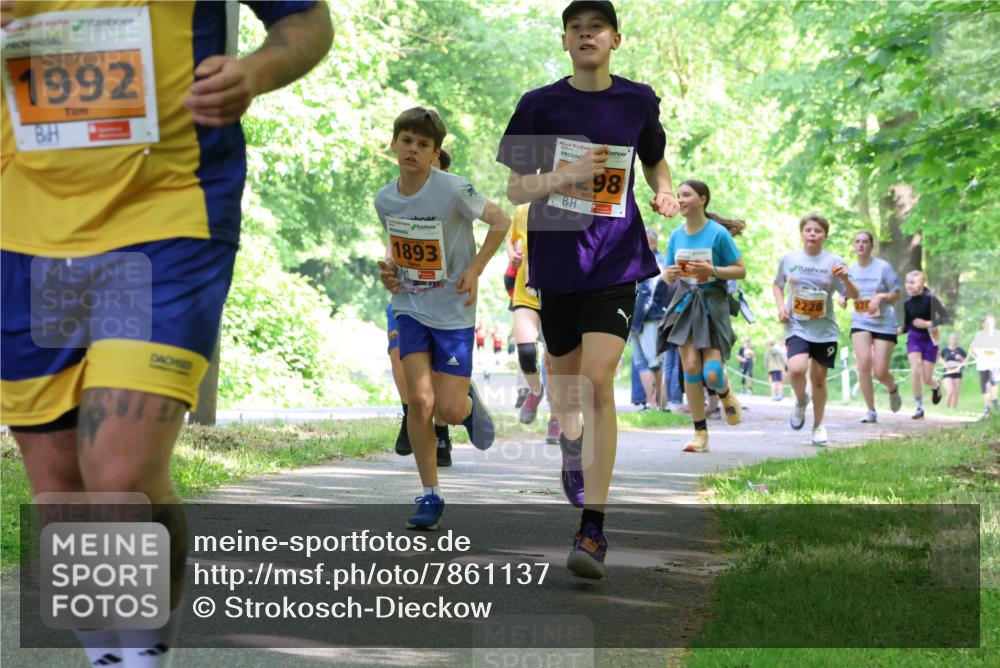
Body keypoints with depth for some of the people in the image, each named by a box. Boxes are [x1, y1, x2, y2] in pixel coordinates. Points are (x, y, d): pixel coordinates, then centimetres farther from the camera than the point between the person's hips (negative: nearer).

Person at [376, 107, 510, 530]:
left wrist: (475, 270, -12)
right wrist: (390, 271, -1)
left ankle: (469, 402, 33)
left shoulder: (453, 190, -16)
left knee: (448, 410, -6)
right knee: (419, 400, -11)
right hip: (410, 309, 3)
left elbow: (500, 221, -6)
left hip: (453, 312, -3)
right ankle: (430, 495, 1)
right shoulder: (385, 199, -1)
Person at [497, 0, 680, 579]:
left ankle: (593, 530, -17)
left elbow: (655, 161, 20)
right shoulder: (540, 105, -1)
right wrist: (566, 176, -19)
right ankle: (574, 450, 53)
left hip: (615, 259, -1)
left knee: (599, 379, -17)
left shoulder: (639, 100, 3)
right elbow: (515, 189, -1)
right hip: (557, 256, 2)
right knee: (565, 375, 15)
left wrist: (666, 192, -2)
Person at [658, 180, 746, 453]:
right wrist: (669, 274, -9)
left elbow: (740, 270, -4)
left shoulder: (718, 233, -7)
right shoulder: (677, 235, 6)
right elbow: (668, 275, 15)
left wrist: (712, 271, -19)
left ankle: (725, 394, 27)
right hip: (685, 303, 4)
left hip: (712, 304, -4)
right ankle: (700, 433, 3)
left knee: (712, 375, -12)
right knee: (690, 366, -6)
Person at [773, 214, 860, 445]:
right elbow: (777, 284, 20)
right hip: (796, 327, 0)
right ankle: (801, 401, 9)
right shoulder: (789, 259, 3)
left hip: (825, 329, 0)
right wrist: (781, 306, 2)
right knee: (796, 369, -23)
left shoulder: (833, 262, -1)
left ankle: (818, 425, 25)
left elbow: (854, 295, -3)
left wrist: (845, 279, -24)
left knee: (818, 378, 6)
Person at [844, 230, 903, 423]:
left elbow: (896, 294, -2)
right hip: (860, 322, 2)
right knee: (864, 363, -18)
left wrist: (881, 297, -20)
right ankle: (871, 411, -6)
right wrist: (844, 300, -5)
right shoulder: (851, 270, 4)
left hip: (884, 323, -2)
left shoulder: (883, 267, -6)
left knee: (880, 372, -6)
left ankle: (893, 389, 33)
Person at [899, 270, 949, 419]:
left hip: (929, 339, -3)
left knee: (927, 378, 1)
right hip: (913, 338, 3)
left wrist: (928, 323, -22)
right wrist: (898, 330, -6)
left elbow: (946, 318, -12)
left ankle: (936, 386, 40)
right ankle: (919, 407, -10)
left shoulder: (930, 299, -12)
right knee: (915, 371, -19)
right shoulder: (907, 304, 2)